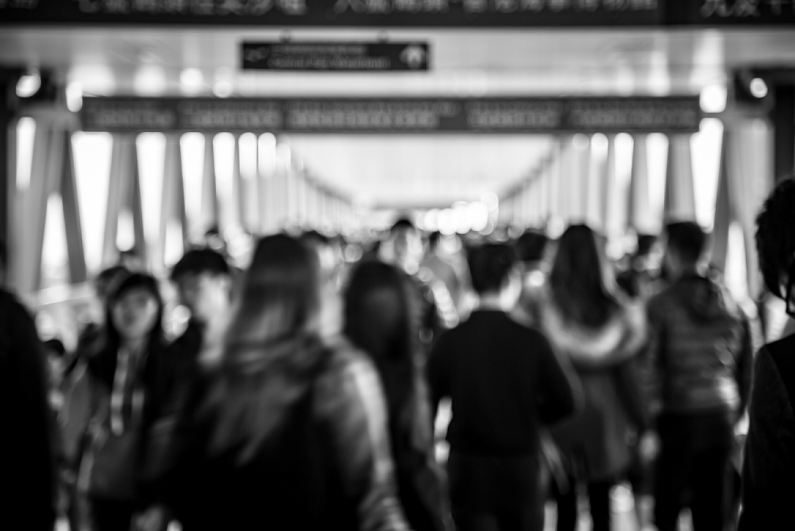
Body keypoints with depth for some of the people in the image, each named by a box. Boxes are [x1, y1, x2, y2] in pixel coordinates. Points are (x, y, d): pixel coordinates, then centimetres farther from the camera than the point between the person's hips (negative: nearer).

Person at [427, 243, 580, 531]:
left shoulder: (450, 341, -8)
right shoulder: (531, 340, -10)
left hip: (468, 468, 0)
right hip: (521, 469, 0)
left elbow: (428, 401, -3)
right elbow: (564, 402, -5)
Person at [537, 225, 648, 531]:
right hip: (603, 414, 1)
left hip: (558, 415, -1)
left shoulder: (545, 307, -10)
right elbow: (625, 371, -3)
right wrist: (641, 424, 6)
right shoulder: (613, 309, -7)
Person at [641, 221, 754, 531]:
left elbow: (651, 369, -12)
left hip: (679, 419, -4)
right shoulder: (731, 306, 7)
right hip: (722, 419, 4)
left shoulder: (661, 305, -8)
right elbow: (746, 369, 11)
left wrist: (648, 424, -8)